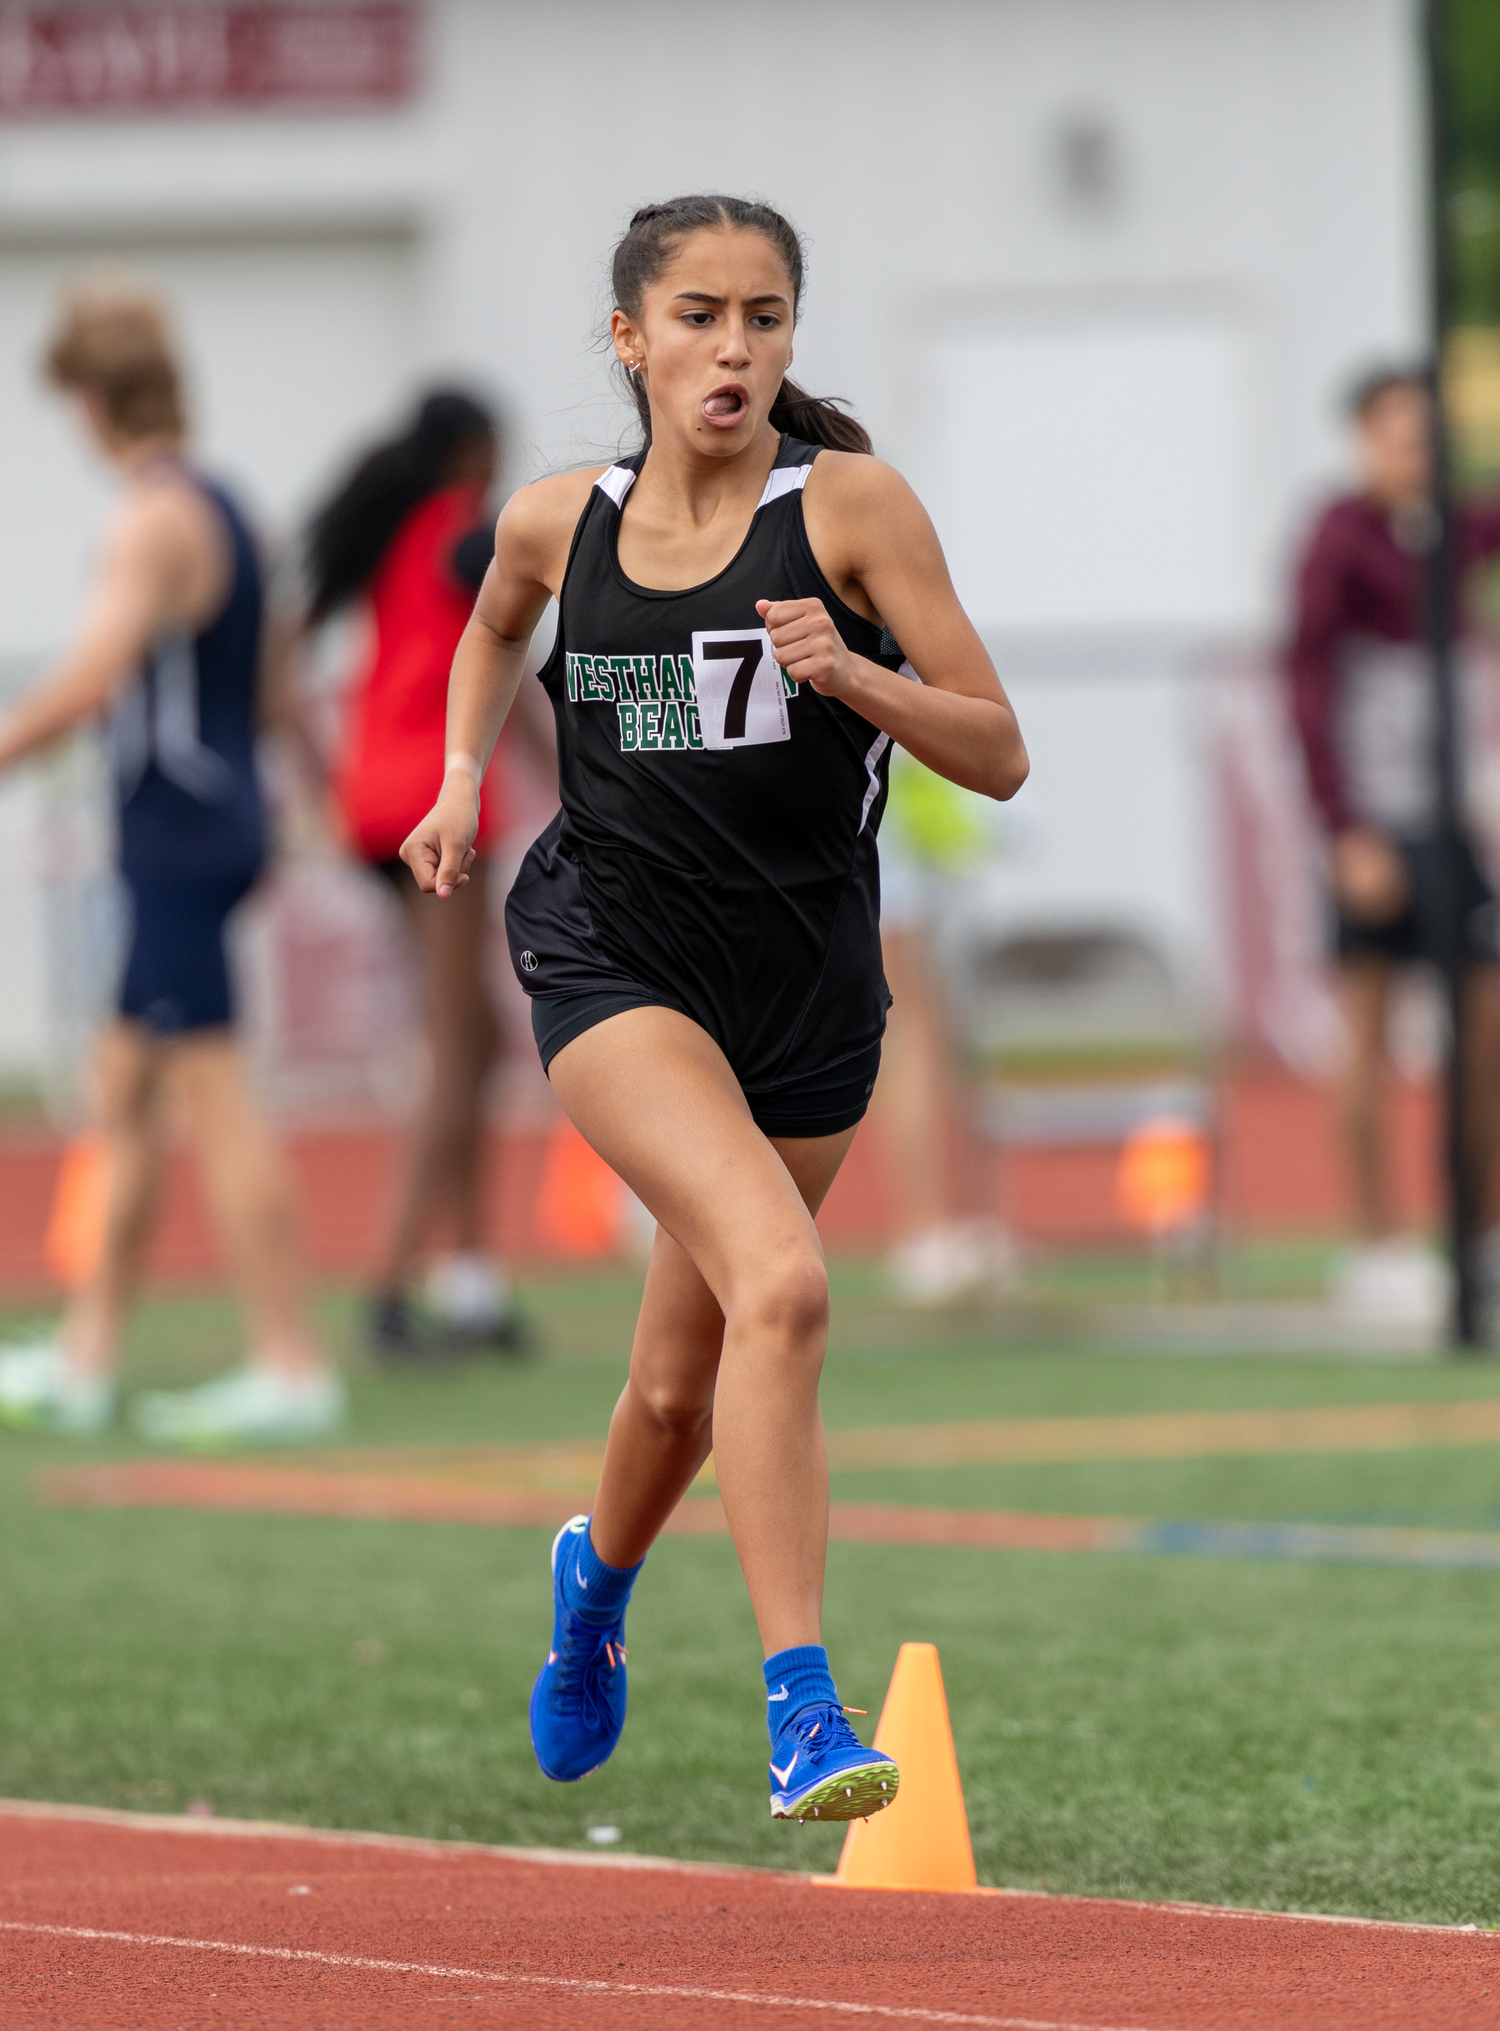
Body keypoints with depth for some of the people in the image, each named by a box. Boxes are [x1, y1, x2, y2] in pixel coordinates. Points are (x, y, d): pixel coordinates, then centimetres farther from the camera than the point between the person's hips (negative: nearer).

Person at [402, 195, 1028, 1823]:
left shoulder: (850, 504, -8)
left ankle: (600, 1575, 51)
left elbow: (998, 757, -8)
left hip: (805, 988, 1)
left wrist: (849, 673, -23)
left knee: (685, 1382, 15)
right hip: (612, 957, -1)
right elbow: (495, 628, 25)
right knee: (781, 1281, -27)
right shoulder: (559, 523, 0)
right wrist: (460, 777, 11)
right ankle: (801, 1714, -28)